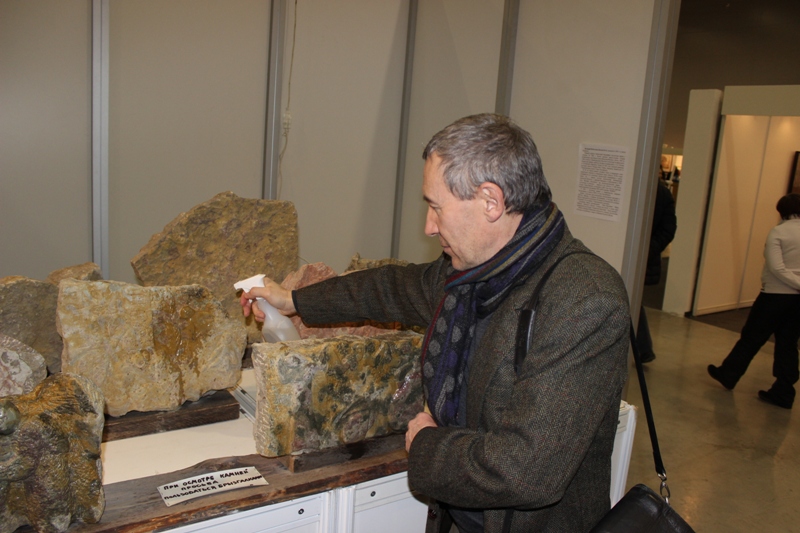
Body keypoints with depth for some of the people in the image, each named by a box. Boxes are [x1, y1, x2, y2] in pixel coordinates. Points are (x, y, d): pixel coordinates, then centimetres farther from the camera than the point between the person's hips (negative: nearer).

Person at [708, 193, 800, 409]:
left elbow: (776, 267, -20)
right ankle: (783, 392, 14)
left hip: (776, 294, -4)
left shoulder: (778, 232, -10)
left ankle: (728, 375, 22)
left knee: (751, 337, 8)